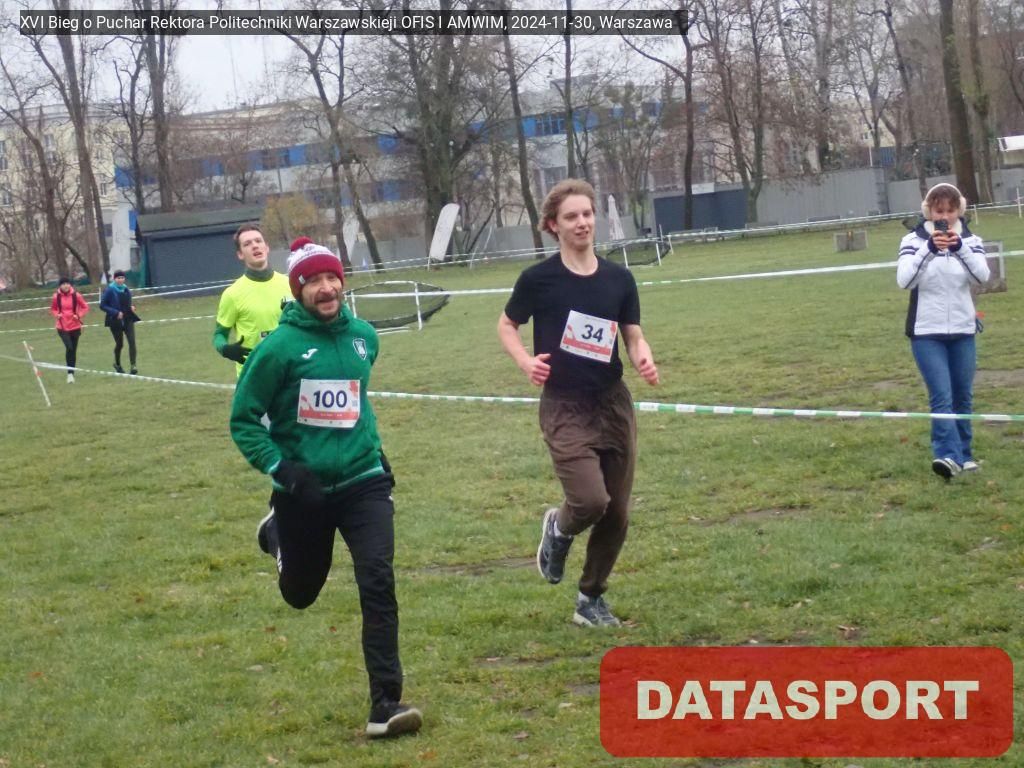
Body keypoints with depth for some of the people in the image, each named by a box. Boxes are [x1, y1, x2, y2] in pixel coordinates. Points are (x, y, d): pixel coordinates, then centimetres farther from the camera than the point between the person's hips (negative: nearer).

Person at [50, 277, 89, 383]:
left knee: (73, 350, 8)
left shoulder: (76, 295, -7)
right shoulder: (56, 296, -5)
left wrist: (79, 315, -12)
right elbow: (53, 309, 10)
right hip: (62, 327, -1)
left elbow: (85, 307, 4)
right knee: (69, 347, -19)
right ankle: (70, 373, -9)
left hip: (75, 326, 1)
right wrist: (57, 315, -10)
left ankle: (72, 372, 22)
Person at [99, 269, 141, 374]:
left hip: (128, 319, 4)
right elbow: (102, 305, -11)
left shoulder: (126, 289, 6)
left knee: (132, 342, -12)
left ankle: (133, 365, -14)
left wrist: (132, 307, -1)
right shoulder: (110, 290, -11)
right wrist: (116, 313, -18)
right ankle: (117, 364, 33)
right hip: (116, 321, -4)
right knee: (119, 344, 9)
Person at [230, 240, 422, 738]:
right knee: (300, 594, 18)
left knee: (378, 583, -15)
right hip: (304, 490, -2)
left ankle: (385, 705, -11)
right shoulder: (279, 346, -15)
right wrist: (280, 467, -22)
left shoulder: (364, 337, 1)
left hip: (363, 481, 2)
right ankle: (276, 533, 53)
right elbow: (244, 420, -10)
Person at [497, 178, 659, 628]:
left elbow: (634, 337, 9)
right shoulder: (539, 279, -8)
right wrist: (526, 361, -12)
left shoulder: (618, 279, 2)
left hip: (613, 403, 4)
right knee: (590, 500, -21)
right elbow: (506, 326, 6)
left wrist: (644, 360, -14)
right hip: (564, 407, -4)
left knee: (617, 512, 6)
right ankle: (558, 529, 17)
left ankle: (591, 599, 27)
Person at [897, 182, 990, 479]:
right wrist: (929, 249, -30)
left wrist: (960, 247, -31)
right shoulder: (914, 240, -4)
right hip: (926, 333, -3)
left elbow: (982, 276, -16)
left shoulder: (970, 239, 1)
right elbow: (904, 279, -19)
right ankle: (950, 456, -22)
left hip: (963, 332, 3)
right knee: (942, 397, -14)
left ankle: (963, 454, 22)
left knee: (962, 397, 10)